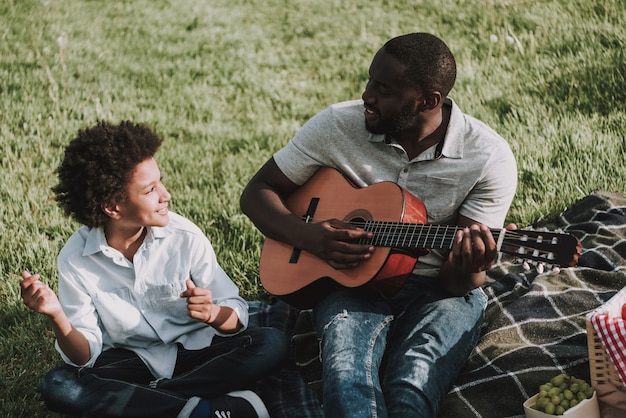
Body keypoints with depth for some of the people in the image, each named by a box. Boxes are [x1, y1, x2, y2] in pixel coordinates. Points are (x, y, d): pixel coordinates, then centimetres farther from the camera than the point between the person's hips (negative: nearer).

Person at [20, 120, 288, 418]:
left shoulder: (185, 237, -15)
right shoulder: (75, 259, -13)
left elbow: (237, 315, -8)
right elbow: (86, 356, -9)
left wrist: (213, 313, -32)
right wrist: (58, 317, -29)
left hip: (195, 350, 0)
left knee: (272, 344, -26)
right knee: (58, 386, -28)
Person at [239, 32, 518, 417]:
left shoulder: (489, 158, -11)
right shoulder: (337, 125, -5)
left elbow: (458, 282, -10)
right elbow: (258, 193, 3)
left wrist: (468, 270, -35)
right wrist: (307, 236, -17)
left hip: (438, 289, -1)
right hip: (352, 281, 1)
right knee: (347, 379, -32)